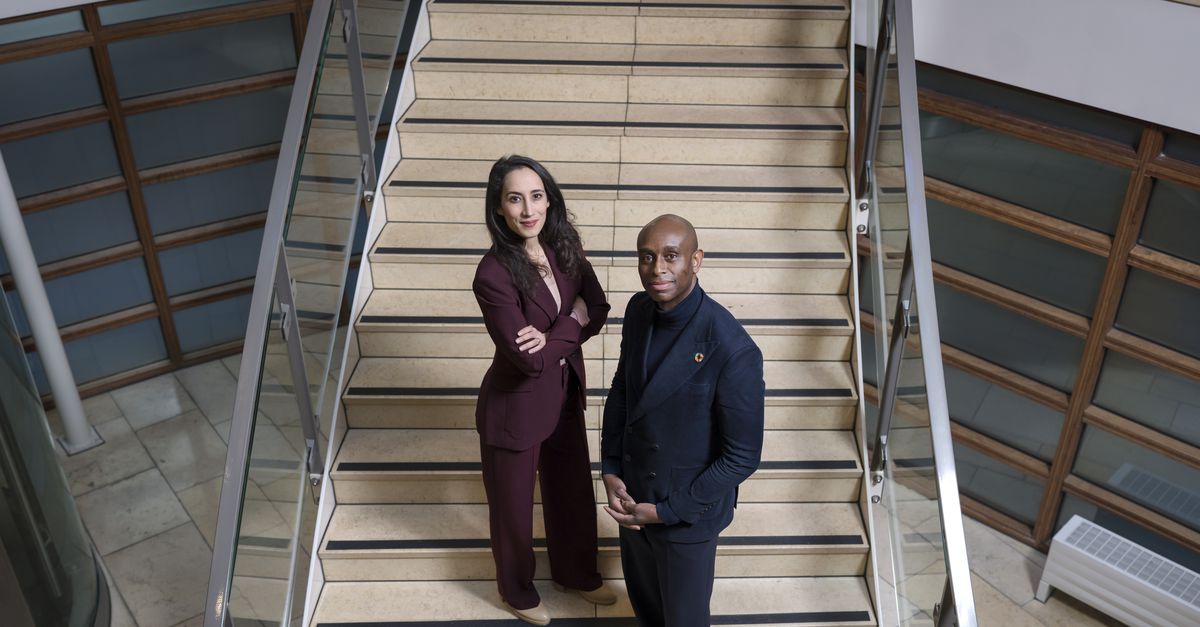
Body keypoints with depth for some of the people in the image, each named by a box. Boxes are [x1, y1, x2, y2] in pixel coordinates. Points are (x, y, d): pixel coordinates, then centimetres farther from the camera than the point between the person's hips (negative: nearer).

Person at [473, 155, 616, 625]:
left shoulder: (563, 247, -9)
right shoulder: (493, 274, -28)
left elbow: (598, 310, -5)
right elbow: (530, 360, -29)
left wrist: (552, 335, -23)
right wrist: (573, 322, -15)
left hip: (565, 397, 6)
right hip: (515, 409, -6)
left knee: (574, 492, 25)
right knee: (514, 507, 19)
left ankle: (577, 574, 52)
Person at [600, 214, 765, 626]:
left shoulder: (733, 351, -31)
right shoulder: (639, 310, -10)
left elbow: (742, 456, -22)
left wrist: (666, 511, -18)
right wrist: (610, 469, -4)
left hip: (688, 509, -5)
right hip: (632, 492, 6)